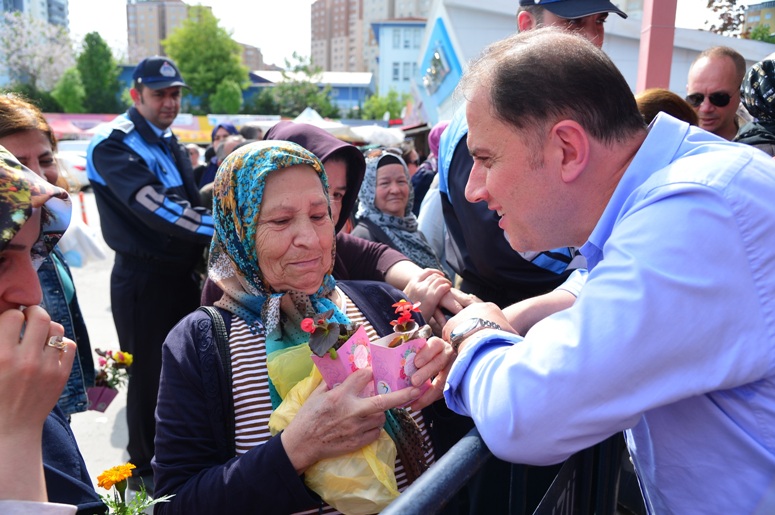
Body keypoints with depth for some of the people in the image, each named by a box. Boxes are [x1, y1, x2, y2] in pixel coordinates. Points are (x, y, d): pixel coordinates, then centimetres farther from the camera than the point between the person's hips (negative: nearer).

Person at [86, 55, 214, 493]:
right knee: (151, 374, 4)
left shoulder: (170, 142, 13)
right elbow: (157, 209, -26)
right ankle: (146, 469, 25)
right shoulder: (114, 145, -14)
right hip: (144, 280, -7)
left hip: (183, 272, 8)